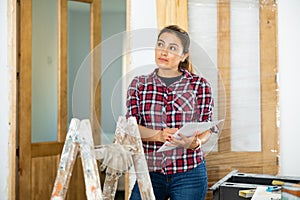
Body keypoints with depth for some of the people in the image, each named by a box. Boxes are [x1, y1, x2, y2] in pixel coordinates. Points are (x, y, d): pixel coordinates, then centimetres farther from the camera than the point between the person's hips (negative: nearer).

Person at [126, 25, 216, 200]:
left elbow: (207, 128, 3)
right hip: (149, 171, 1)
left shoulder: (199, 85, 1)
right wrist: (159, 135, -18)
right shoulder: (139, 84, 6)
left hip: (189, 174, -1)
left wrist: (194, 143, -19)